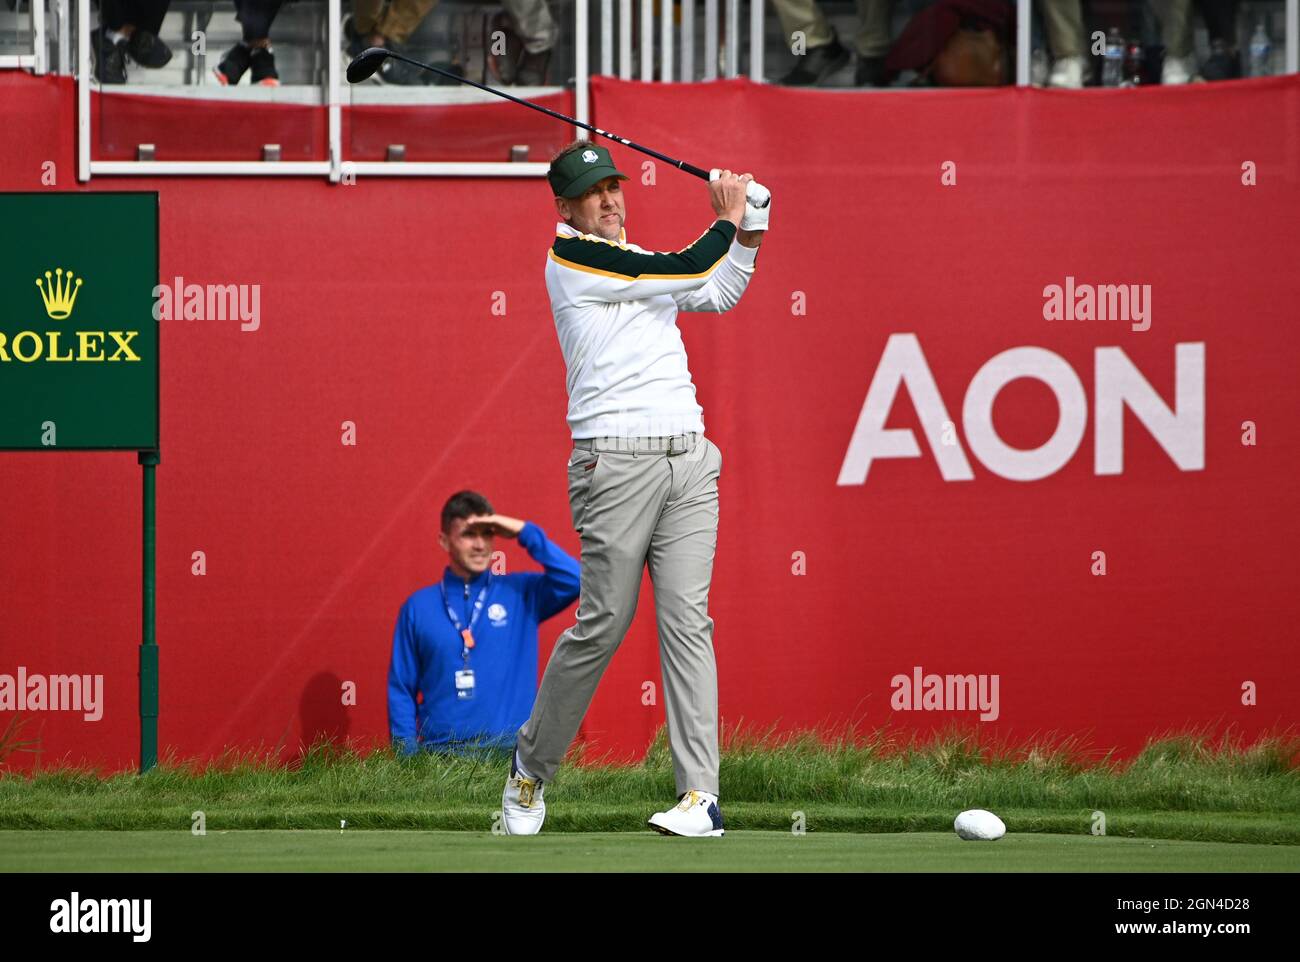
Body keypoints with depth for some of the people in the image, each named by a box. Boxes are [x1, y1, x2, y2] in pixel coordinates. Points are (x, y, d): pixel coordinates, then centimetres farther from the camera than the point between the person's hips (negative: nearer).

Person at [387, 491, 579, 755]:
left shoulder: (521, 594, 8)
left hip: (510, 751, 0)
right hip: (440, 752, 0)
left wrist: (525, 532, -6)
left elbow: (574, 581, -9)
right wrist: (407, 758, -3)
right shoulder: (418, 608, 8)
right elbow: (401, 691, 8)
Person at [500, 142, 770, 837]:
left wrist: (751, 229, 23)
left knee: (686, 620, -5)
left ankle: (700, 794, -12)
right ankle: (531, 767, 15)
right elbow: (690, 271, -11)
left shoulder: (636, 262, 21)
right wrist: (727, 218, 4)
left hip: (690, 460, 7)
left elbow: (720, 292, 37)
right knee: (603, 624, -6)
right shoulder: (571, 258, -5)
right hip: (617, 462, -7)